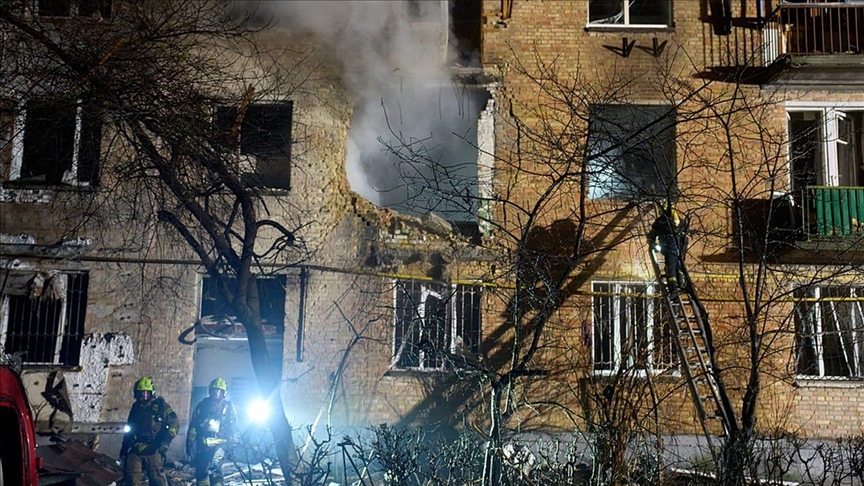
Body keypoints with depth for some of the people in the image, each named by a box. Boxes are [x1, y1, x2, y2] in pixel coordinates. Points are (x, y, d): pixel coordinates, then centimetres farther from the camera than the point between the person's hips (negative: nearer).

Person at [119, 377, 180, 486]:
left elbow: (174, 423, -6)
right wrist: (124, 450, 20)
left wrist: (165, 441, -16)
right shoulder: (136, 407, 14)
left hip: (153, 450, -5)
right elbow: (129, 429, 22)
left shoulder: (160, 405, -3)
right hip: (136, 449, 5)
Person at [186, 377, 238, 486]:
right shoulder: (203, 405, 8)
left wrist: (231, 445, -2)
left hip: (219, 443, -3)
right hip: (202, 444, 3)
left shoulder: (229, 407, 5)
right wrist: (190, 443, 6)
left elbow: (233, 428, 6)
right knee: (201, 471, 7)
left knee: (214, 468, -24)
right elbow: (193, 425, 10)